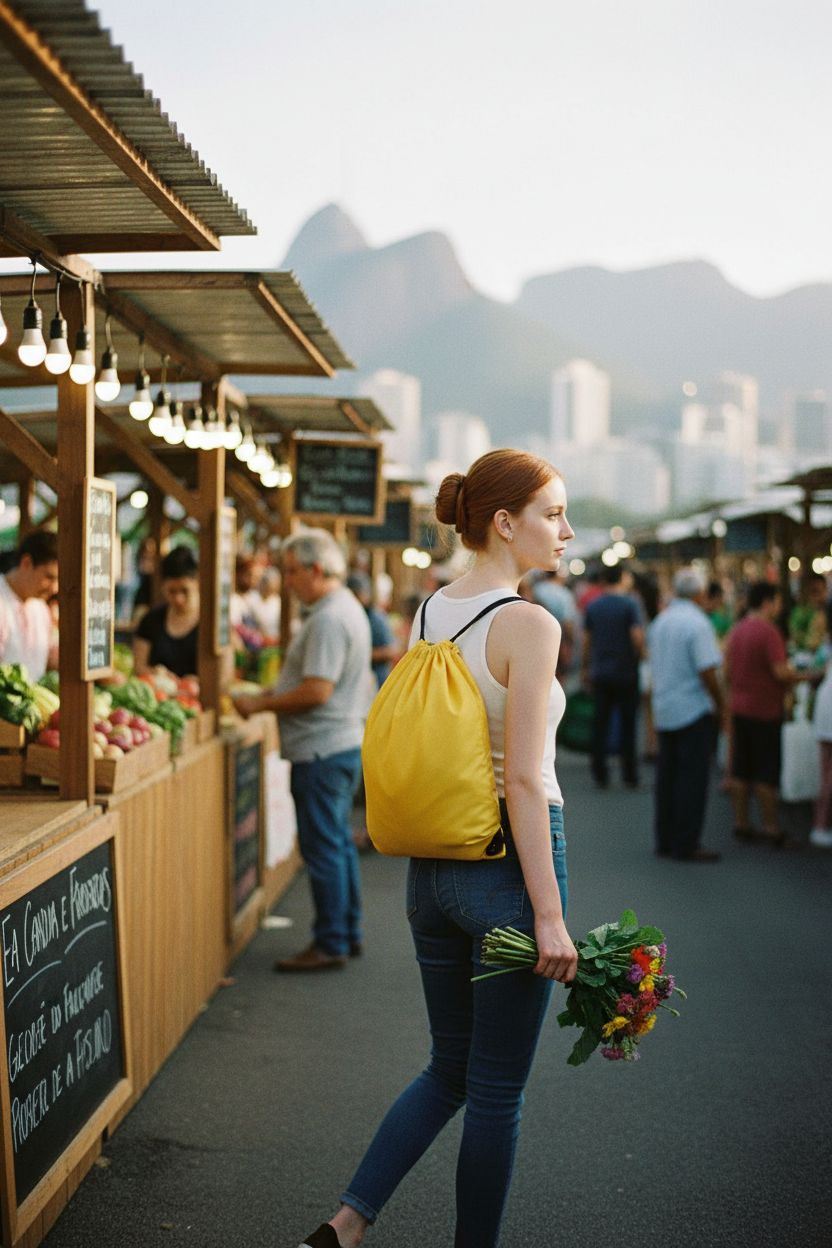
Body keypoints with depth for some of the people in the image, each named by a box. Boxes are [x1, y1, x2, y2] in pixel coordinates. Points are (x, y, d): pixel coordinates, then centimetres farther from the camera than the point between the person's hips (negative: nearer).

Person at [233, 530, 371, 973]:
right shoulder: (347, 609, 15)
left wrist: (259, 704, -14)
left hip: (322, 752, -11)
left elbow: (317, 691, -24)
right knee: (338, 844, 16)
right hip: (344, 742, 11)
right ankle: (347, 934, 24)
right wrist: (270, 695, 13)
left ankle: (330, 944, 2)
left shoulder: (329, 619, -19)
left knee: (324, 849, -4)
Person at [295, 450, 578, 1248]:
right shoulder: (528, 626, -16)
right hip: (507, 865, -7)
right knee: (495, 1091, 8)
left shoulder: (427, 615, 7)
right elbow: (524, 781, -20)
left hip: (432, 866, 7)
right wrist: (549, 915, -18)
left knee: (449, 1069, 20)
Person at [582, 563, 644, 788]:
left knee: (600, 722, 7)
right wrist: (639, 655, 3)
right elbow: (637, 637, -17)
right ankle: (629, 775, 9)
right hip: (625, 673, -3)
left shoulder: (592, 606, 4)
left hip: (600, 673, 3)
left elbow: (586, 641, 6)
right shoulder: (629, 604, -9)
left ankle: (600, 773, 5)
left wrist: (587, 669, 15)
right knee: (627, 723, 5)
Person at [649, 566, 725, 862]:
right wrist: (720, 705, -8)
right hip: (694, 712, -8)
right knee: (692, 779, -3)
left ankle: (665, 840, 18)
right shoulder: (697, 623, -16)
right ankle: (686, 845, -2)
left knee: (667, 776, 13)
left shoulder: (659, 621, 10)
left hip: (663, 710, 8)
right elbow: (708, 671, -20)